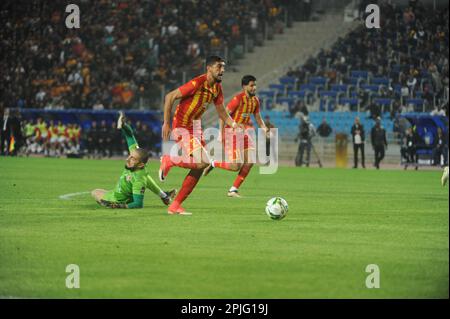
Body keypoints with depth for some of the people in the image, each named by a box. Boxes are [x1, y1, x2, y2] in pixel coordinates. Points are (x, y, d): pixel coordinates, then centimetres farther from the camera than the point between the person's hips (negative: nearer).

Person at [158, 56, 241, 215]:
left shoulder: (217, 88, 5)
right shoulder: (197, 83, -21)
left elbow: (222, 112, 14)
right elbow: (169, 97, -19)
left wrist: (234, 125, -4)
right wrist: (166, 123, -21)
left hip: (196, 127, 9)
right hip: (182, 126, -9)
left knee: (199, 168, 4)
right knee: (202, 163, -20)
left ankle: (175, 206, 11)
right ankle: (169, 160, 3)